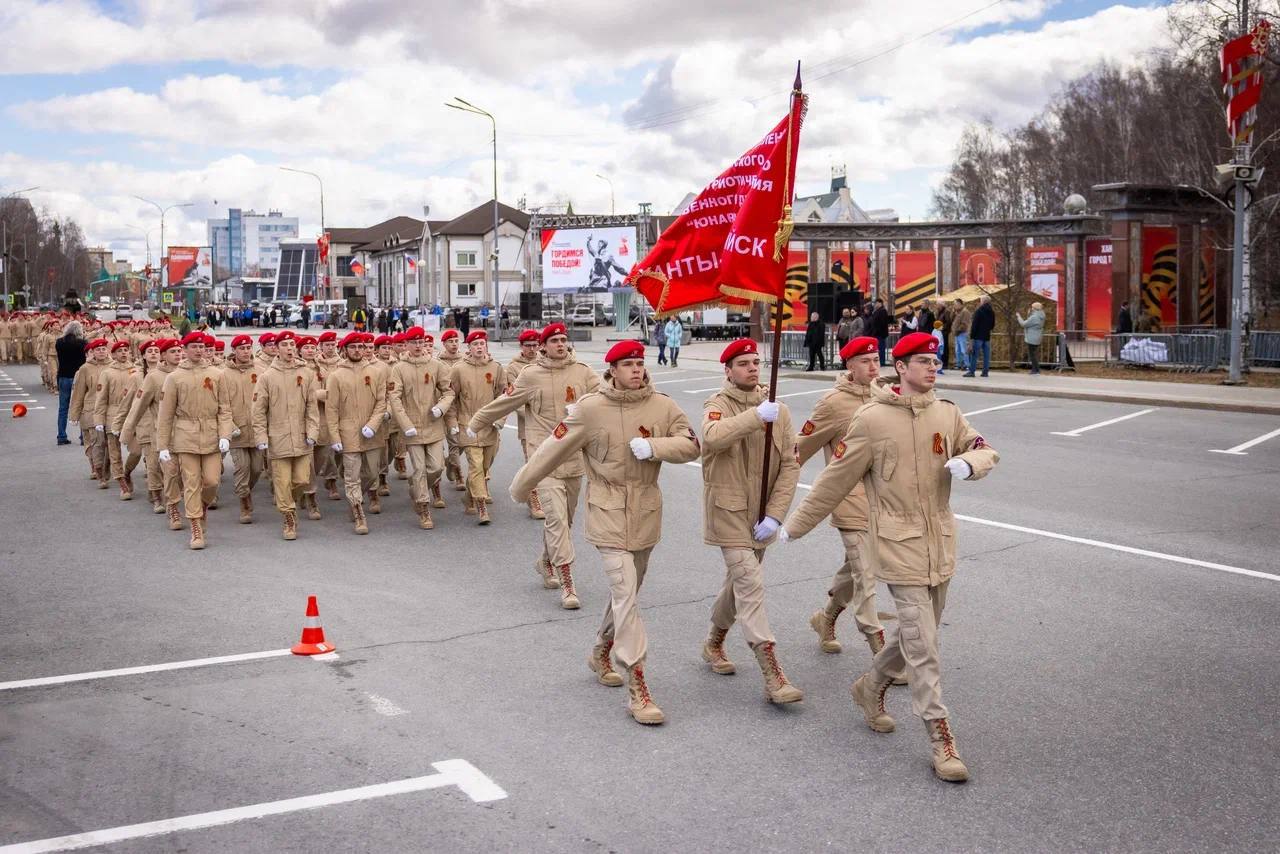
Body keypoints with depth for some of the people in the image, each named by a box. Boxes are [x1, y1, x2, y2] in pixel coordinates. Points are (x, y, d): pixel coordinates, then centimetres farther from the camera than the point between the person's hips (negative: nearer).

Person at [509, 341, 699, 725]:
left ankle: (601, 653, 44)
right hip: (609, 513, -4)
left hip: (646, 514, 5)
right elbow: (554, 449, -4)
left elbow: (691, 445, -2)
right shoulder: (590, 409, -12)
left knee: (626, 592, 19)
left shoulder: (662, 406, -3)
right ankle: (638, 690, -9)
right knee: (626, 595, -11)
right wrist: (521, 486, 4)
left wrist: (653, 446, -20)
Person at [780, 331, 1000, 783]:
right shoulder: (872, 420, -9)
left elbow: (986, 450, 10)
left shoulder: (947, 414, 5)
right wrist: (795, 525, 2)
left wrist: (967, 463, -15)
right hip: (901, 544, -6)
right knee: (922, 643, -6)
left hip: (940, 544, 6)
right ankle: (940, 735, 1)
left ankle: (871, 687, 40)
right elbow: (836, 478, -4)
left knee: (917, 633, 16)